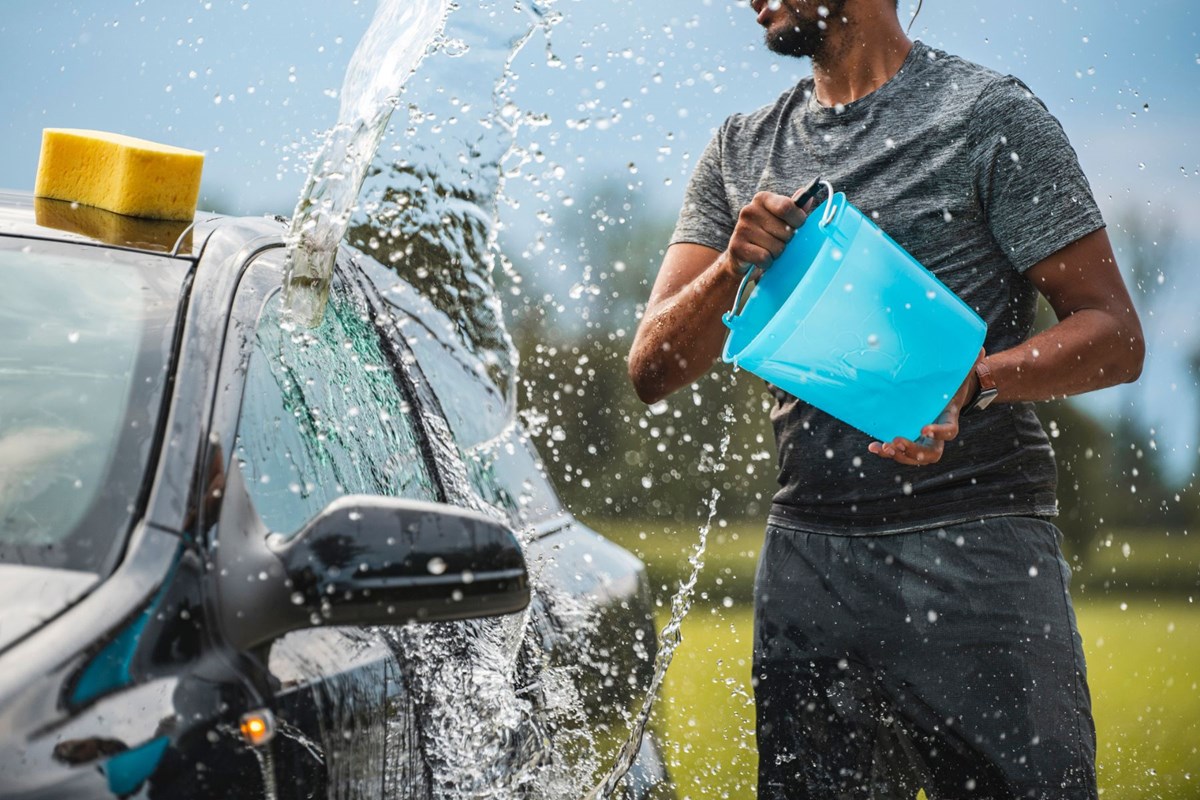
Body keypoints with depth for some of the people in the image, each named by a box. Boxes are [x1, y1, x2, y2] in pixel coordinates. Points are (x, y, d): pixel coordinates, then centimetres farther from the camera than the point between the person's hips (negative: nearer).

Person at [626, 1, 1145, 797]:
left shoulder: (990, 115, -1)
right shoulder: (743, 150, 15)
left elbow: (1115, 335, -4)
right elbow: (652, 370, 9)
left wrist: (972, 380, -23)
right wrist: (731, 269, -10)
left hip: (977, 554, -4)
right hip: (807, 559, 4)